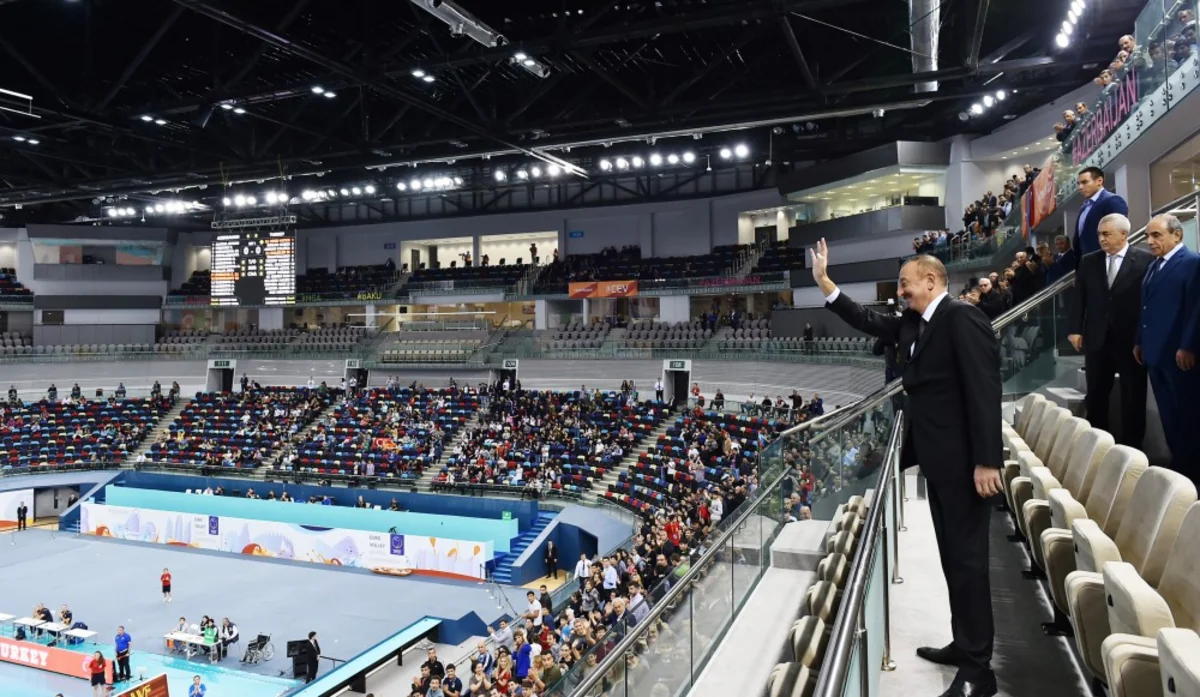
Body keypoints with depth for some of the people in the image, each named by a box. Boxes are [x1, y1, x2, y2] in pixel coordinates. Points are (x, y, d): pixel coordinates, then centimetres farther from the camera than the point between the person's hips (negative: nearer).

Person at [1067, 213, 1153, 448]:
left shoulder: (1145, 260, -5)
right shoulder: (1088, 262, 6)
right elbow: (1079, 298, 7)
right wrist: (1075, 330, -1)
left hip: (1132, 340, -3)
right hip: (1097, 340, 3)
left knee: (1133, 399, 7)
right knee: (1095, 397, 10)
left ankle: (1130, 448, 18)